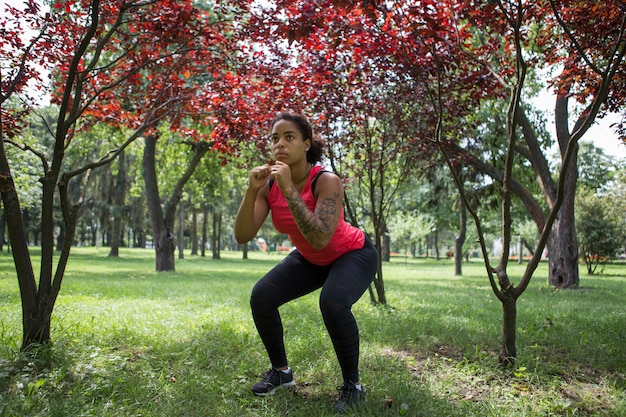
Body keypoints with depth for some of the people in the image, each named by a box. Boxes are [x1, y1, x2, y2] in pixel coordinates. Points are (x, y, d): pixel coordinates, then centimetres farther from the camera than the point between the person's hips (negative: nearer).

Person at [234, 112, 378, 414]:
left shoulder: (326, 182, -31)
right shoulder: (270, 184, -15)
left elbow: (320, 239, -44)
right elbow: (243, 236, -21)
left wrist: (289, 190, -45)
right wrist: (252, 190, -33)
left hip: (353, 254, -5)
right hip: (310, 259, 6)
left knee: (333, 303, -34)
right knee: (261, 297, -13)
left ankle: (352, 385, -9)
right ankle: (281, 371, 10)